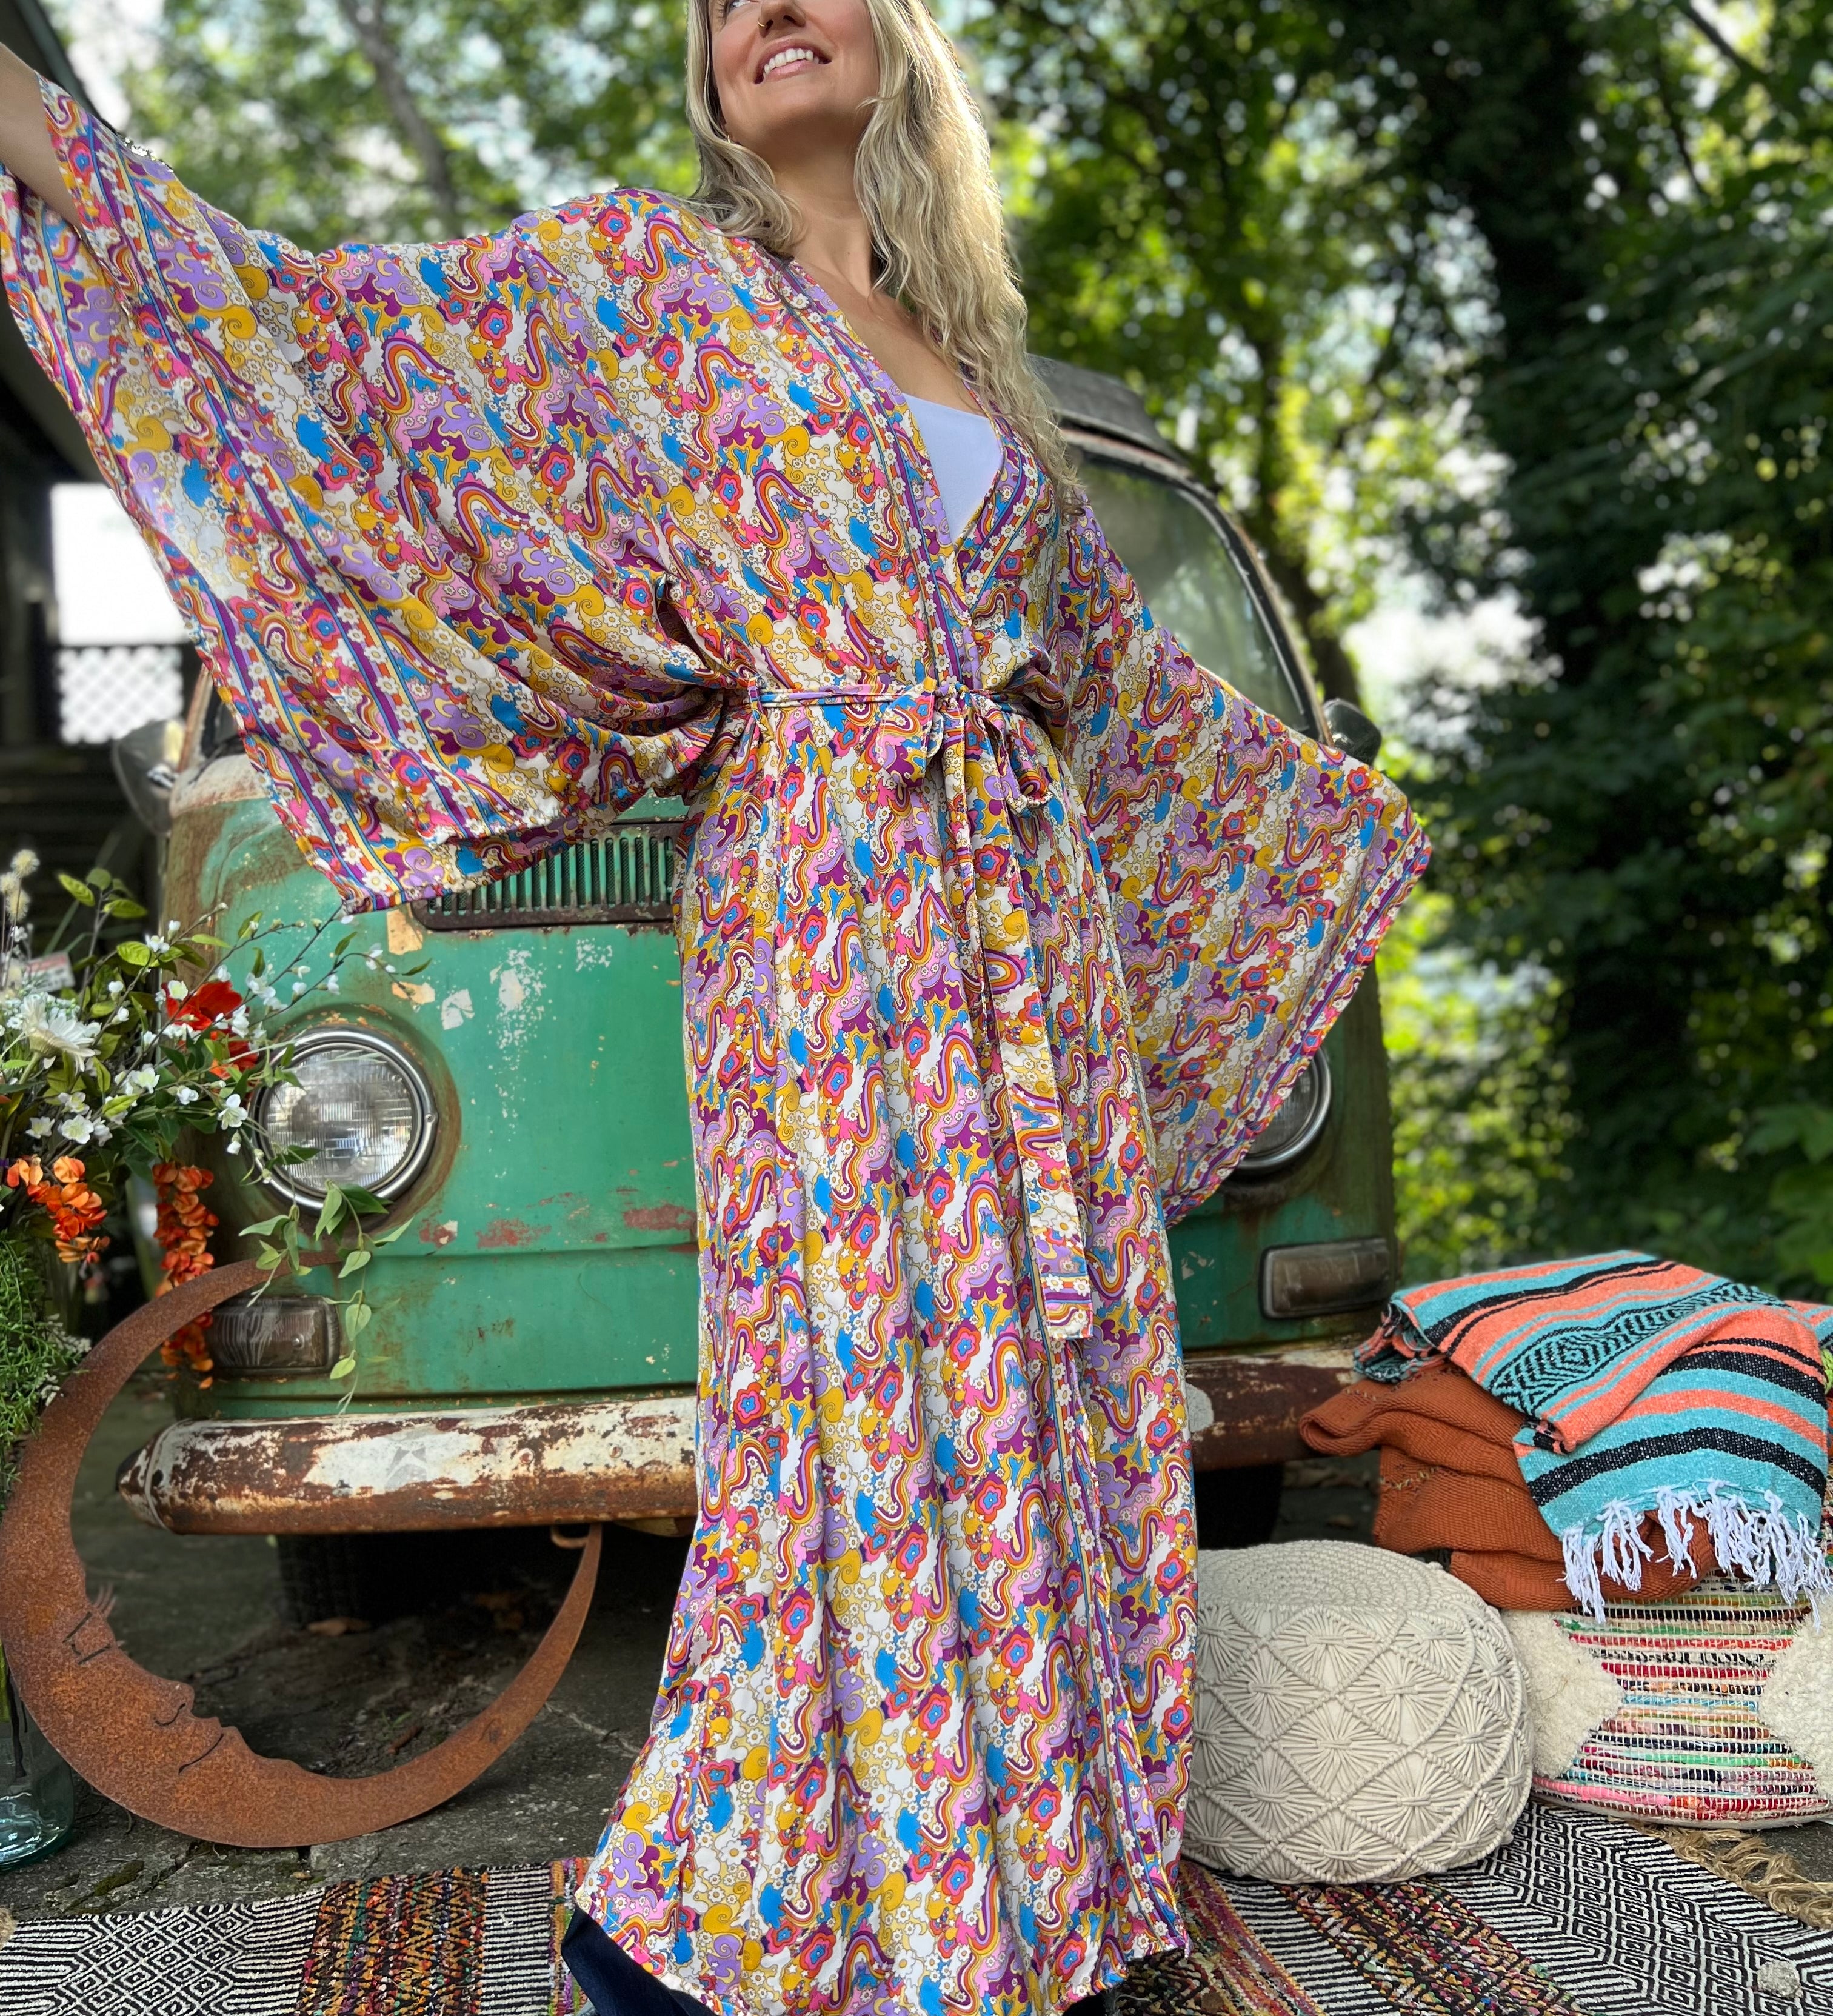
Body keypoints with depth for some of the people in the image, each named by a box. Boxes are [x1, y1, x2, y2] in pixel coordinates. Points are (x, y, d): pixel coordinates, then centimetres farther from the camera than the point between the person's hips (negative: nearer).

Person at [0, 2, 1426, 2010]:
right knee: (861, 1393, -7)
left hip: (1034, 911, 6)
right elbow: (332, 337, 1)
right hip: (827, 910, -5)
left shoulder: (979, 371, 21)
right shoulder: (650, 281, 8)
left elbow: (1120, 662, 30)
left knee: (1044, 1376, 5)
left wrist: (1325, 812, 38)